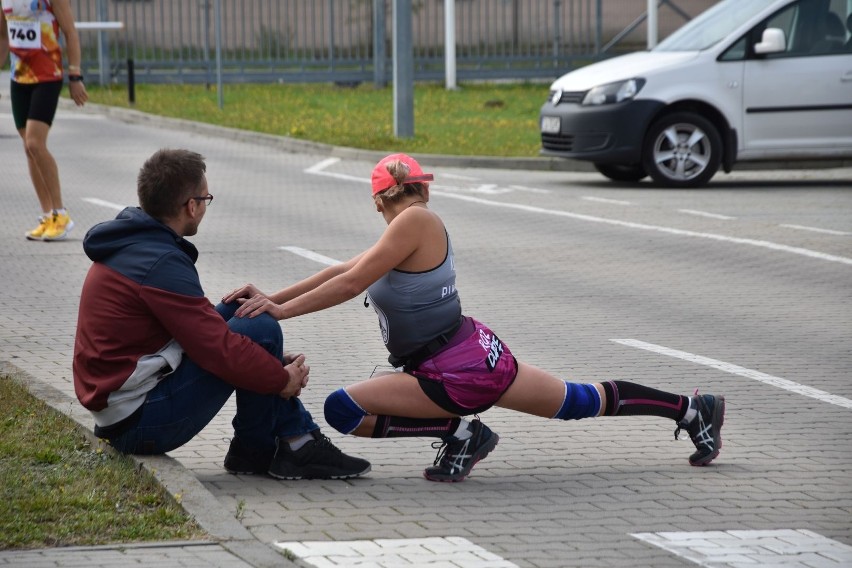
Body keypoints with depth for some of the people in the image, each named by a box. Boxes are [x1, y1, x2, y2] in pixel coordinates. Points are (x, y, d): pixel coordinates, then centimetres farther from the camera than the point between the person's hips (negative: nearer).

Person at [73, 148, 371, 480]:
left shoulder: (126, 247, 13)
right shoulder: (161, 264, -20)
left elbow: (197, 326, 17)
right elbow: (219, 348, -21)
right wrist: (283, 379, -6)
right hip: (141, 422, -10)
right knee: (260, 331, -12)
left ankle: (299, 439, 11)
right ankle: (255, 451, 5)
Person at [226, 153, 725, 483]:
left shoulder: (417, 222, -16)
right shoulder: (418, 225, 11)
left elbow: (352, 284, -21)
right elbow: (343, 272, 13)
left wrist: (284, 310, -18)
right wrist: (273, 298, 9)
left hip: (459, 373, -10)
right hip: (477, 357, 10)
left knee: (343, 410, -14)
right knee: (586, 402, 24)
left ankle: (459, 433, -6)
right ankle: (692, 409, 29)